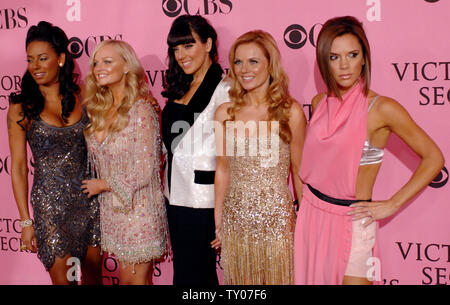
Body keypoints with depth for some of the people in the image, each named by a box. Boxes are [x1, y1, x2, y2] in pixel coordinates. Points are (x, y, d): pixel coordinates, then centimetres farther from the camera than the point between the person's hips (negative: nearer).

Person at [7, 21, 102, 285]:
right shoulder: (22, 108, -5)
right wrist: (26, 222, -4)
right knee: (63, 278, 3)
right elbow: (18, 167, -3)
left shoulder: (81, 96, 1)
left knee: (94, 274, 14)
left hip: (91, 197, 3)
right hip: (51, 203, -2)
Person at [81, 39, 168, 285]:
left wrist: (103, 184, -9)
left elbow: (145, 169, -17)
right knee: (125, 277, 16)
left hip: (138, 208, -7)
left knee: (136, 279, 5)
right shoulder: (100, 110, 6)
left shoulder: (141, 110, -16)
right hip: (111, 209, 7)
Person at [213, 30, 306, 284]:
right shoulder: (225, 113, 0)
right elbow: (223, 169, 7)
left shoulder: (291, 112, -8)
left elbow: (299, 171, -1)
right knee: (239, 280, 15)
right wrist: (217, 219, 10)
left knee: (278, 277, 10)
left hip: (277, 218, -2)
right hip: (235, 218, 3)